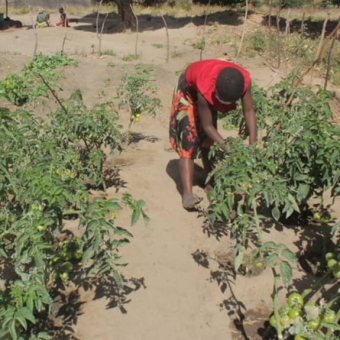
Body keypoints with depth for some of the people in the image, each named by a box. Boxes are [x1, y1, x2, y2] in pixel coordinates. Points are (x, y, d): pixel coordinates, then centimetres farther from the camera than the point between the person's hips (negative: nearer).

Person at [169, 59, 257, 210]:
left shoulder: (243, 80, -34)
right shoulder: (206, 88, -44)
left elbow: (249, 110, -26)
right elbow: (207, 126, -33)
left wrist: (252, 144, -33)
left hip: (209, 92, 5)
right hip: (189, 89, -5)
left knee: (207, 139, 11)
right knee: (189, 139, -17)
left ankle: (212, 184, 20)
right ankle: (187, 194, -23)